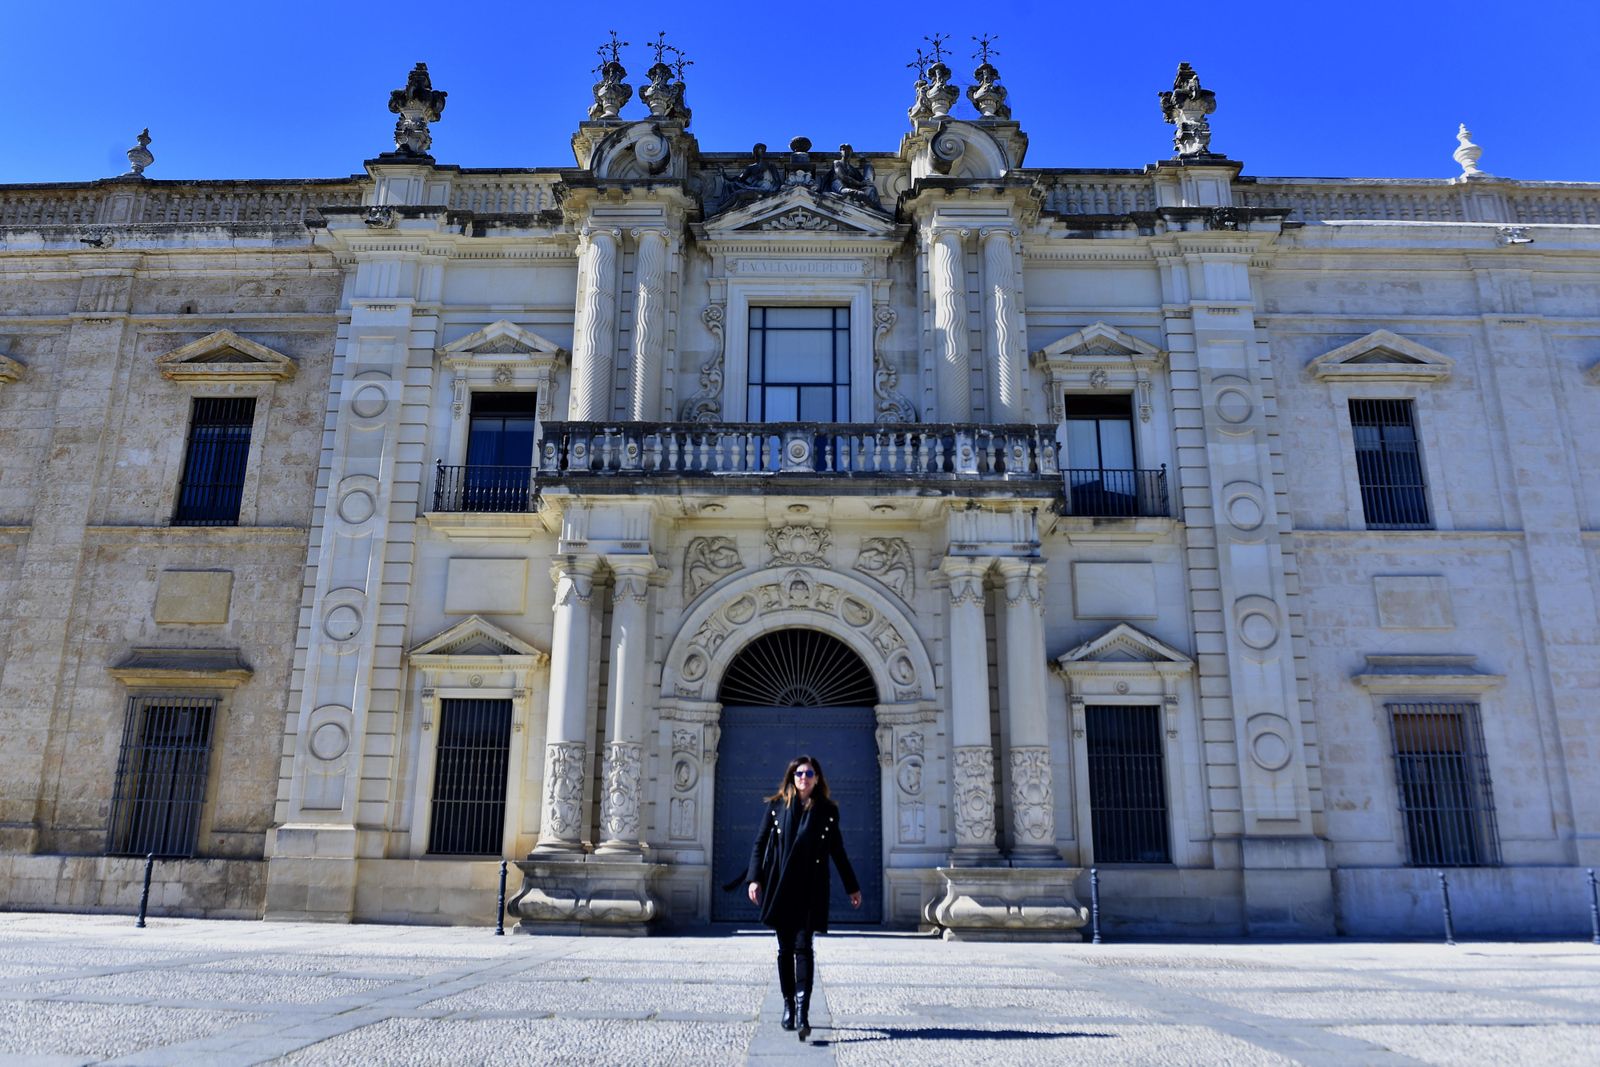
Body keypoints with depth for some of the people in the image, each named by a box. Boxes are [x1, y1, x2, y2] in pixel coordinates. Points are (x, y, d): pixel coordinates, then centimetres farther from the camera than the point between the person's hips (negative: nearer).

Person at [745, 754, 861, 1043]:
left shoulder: (828, 811, 5)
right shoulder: (776, 806, 4)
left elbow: (838, 851, 12)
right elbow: (760, 843, 4)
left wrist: (852, 887, 15)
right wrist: (754, 878, -6)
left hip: (810, 889, -1)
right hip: (779, 887, 1)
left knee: (803, 946, -11)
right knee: (785, 948, 7)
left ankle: (803, 1013, -16)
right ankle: (788, 1006, 19)